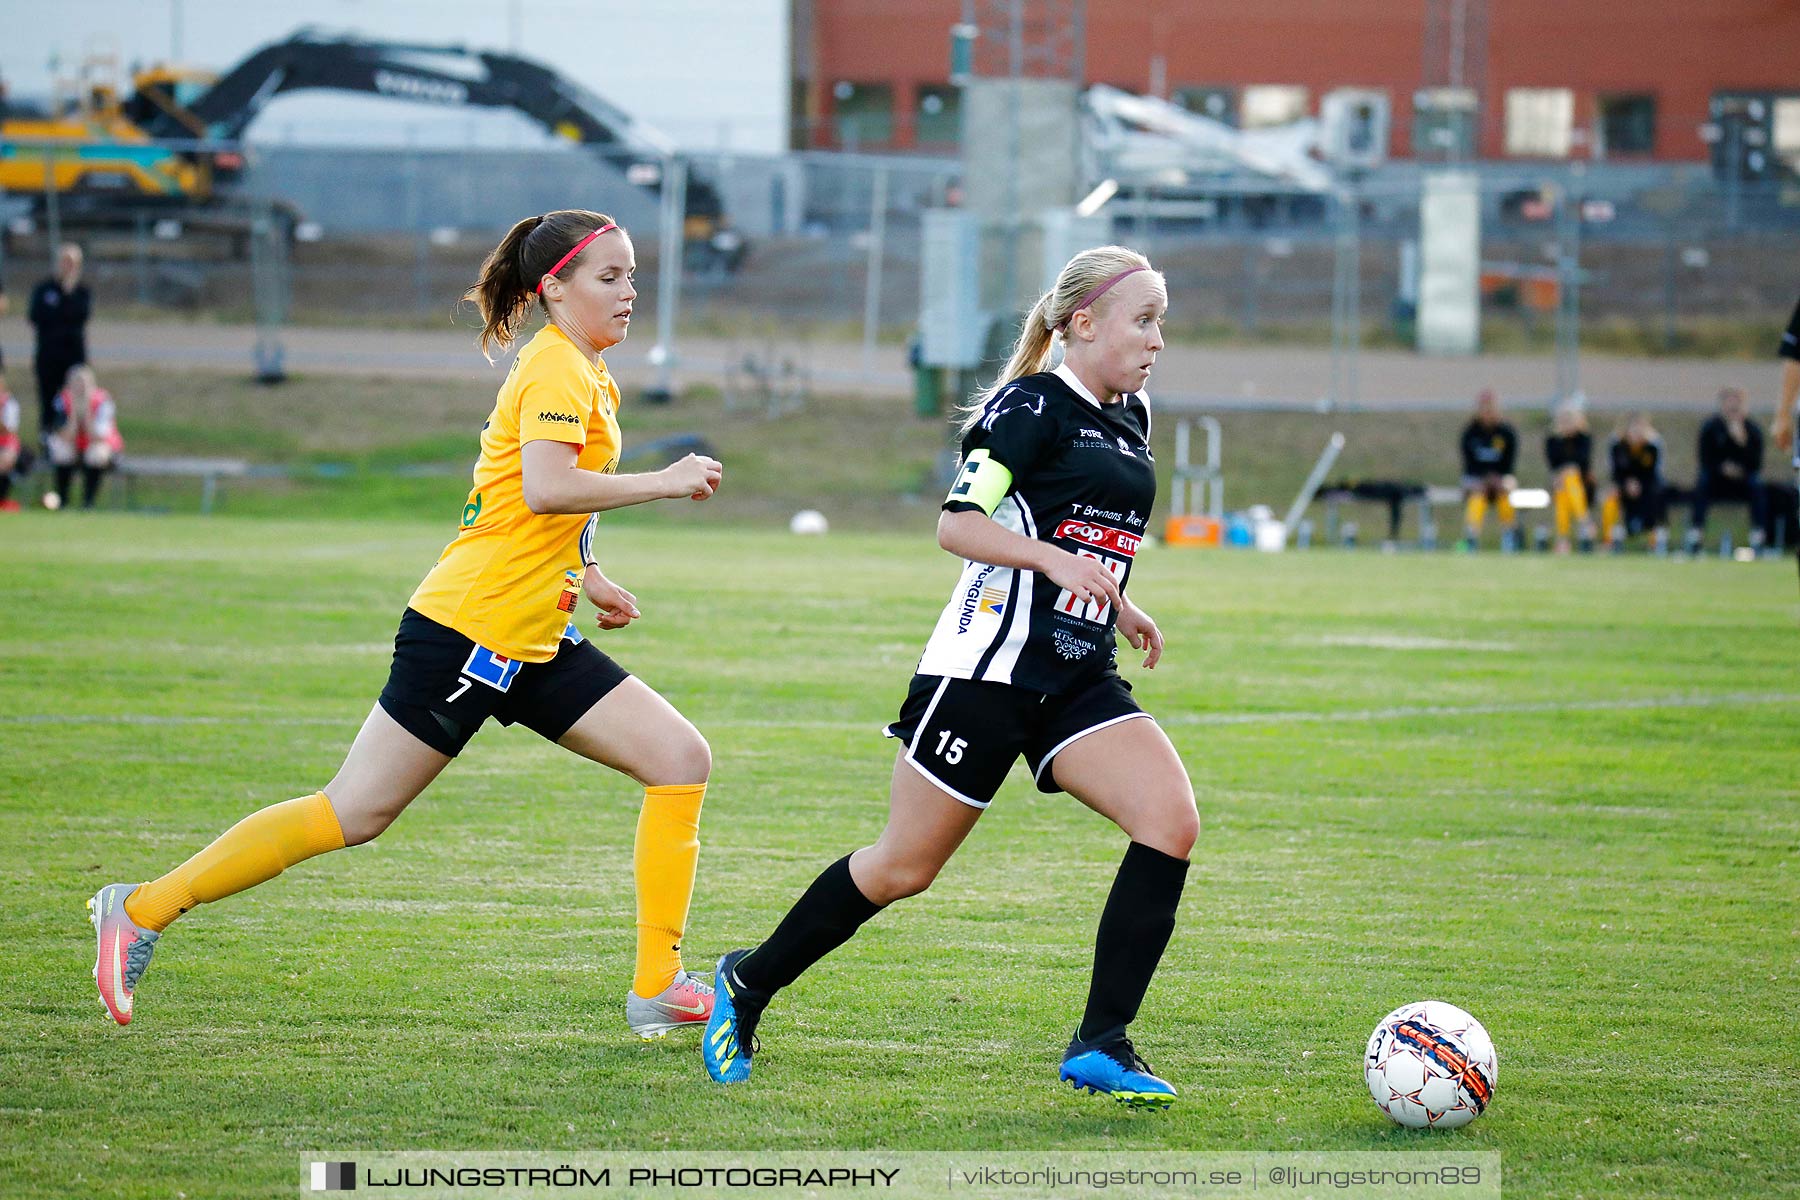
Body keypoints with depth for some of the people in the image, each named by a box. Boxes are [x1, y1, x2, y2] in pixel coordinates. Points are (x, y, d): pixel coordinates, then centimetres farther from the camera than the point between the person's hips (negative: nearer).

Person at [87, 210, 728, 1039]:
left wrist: (585, 578, 21)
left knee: (682, 760, -1)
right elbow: (545, 487, -29)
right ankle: (143, 909, 3)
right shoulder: (557, 367, -12)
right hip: (472, 625, -10)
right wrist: (663, 482, -22)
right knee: (355, 813, -7)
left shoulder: (583, 371, 18)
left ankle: (658, 986, -2)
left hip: (534, 641, 10)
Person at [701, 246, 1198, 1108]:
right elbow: (956, 524, -17)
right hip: (988, 668, -7)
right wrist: (1052, 557, -28)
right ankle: (749, 982, 21)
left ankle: (1101, 1045, -12)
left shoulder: (1130, 418, 17)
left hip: (1078, 680, 7)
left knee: (1171, 822, -15)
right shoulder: (1032, 405, -9)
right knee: (906, 867, -1)